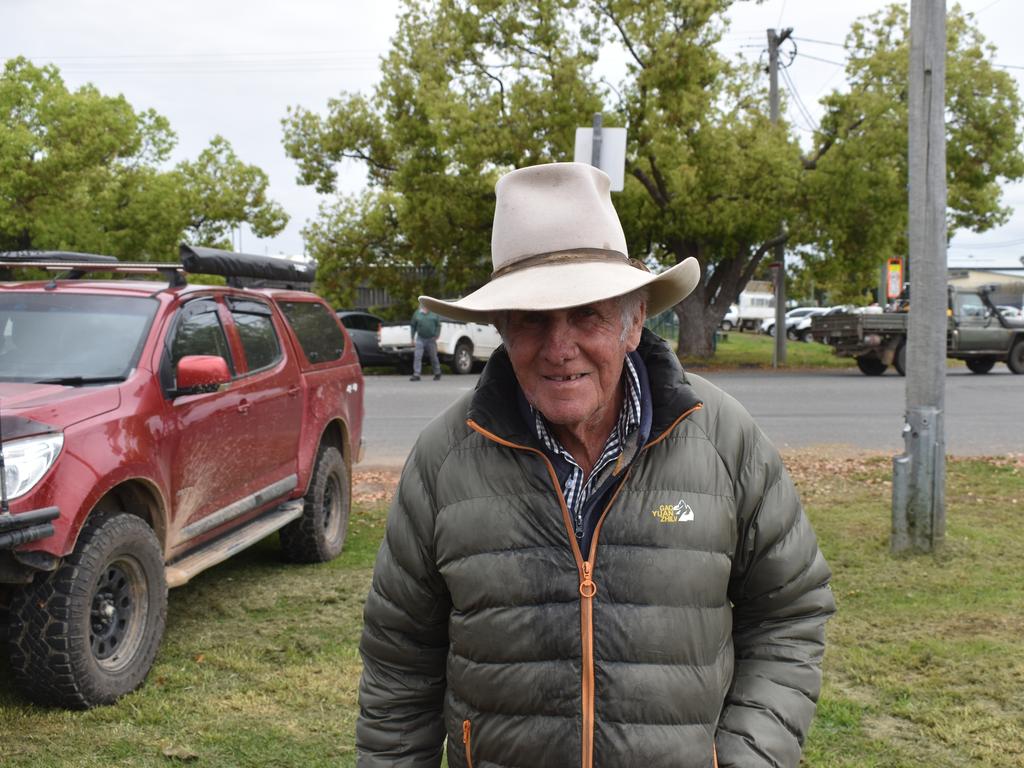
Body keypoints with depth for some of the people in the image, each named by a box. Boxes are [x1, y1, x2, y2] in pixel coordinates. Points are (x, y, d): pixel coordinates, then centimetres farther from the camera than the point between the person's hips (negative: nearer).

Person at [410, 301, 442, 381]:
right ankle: (416, 375, -8)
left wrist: (436, 335, -7)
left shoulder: (434, 313, 3)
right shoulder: (417, 313, 4)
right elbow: (413, 326, 9)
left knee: (434, 357, 9)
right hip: (420, 339, 0)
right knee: (417, 356, -9)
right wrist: (412, 337, 3)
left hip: (431, 339, 0)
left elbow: (438, 325, 6)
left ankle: (437, 374, 25)